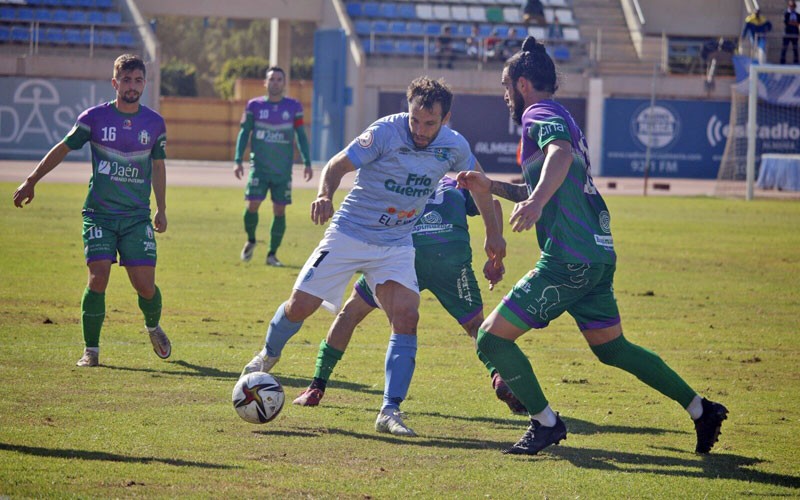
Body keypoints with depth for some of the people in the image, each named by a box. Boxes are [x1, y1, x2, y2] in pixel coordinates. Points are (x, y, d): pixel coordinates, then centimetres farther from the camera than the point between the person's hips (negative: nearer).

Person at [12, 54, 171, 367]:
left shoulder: (154, 123, 3)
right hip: (99, 214, -1)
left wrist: (161, 209, 15)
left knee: (145, 284, -5)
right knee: (98, 278, -14)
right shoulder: (95, 118, -3)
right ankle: (91, 350, 0)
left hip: (137, 217, 1)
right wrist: (30, 182, 9)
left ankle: (153, 327, 29)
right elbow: (63, 149, 8)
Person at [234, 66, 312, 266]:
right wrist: (238, 161, -3)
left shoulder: (294, 107, 3)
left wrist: (307, 162, 3)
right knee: (252, 205, -12)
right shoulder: (254, 106, 2)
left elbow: (301, 136, 9)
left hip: (283, 169, 1)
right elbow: (244, 133, 5)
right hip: (259, 167, -1)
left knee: (280, 211, -1)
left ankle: (272, 254, 11)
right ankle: (250, 241, 16)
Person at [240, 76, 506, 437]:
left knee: (406, 316, -18)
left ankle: (390, 411, -15)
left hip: (396, 245, 3)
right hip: (349, 234, -2)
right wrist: (325, 194, -39)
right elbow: (337, 165, -18)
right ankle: (269, 354, 34)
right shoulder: (386, 132, -20)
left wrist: (493, 233, 15)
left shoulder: (453, 147, -7)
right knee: (300, 306, 0)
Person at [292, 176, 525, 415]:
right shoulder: (456, 186, 33)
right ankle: (499, 375, -10)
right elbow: (493, 205, 16)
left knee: (351, 312, 18)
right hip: (453, 250, 0)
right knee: (475, 324, 19)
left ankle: (316, 388, 15)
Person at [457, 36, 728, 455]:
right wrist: (490, 187, 28)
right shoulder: (559, 117, 24)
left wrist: (536, 201, -46)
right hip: (599, 254, 10)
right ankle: (700, 409, 19)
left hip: (568, 260, -10)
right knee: (612, 348, 20)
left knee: (492, 338, -6)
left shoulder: (539, 115, -6)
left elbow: (561, 153, -31)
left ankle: (545, 422, -1)